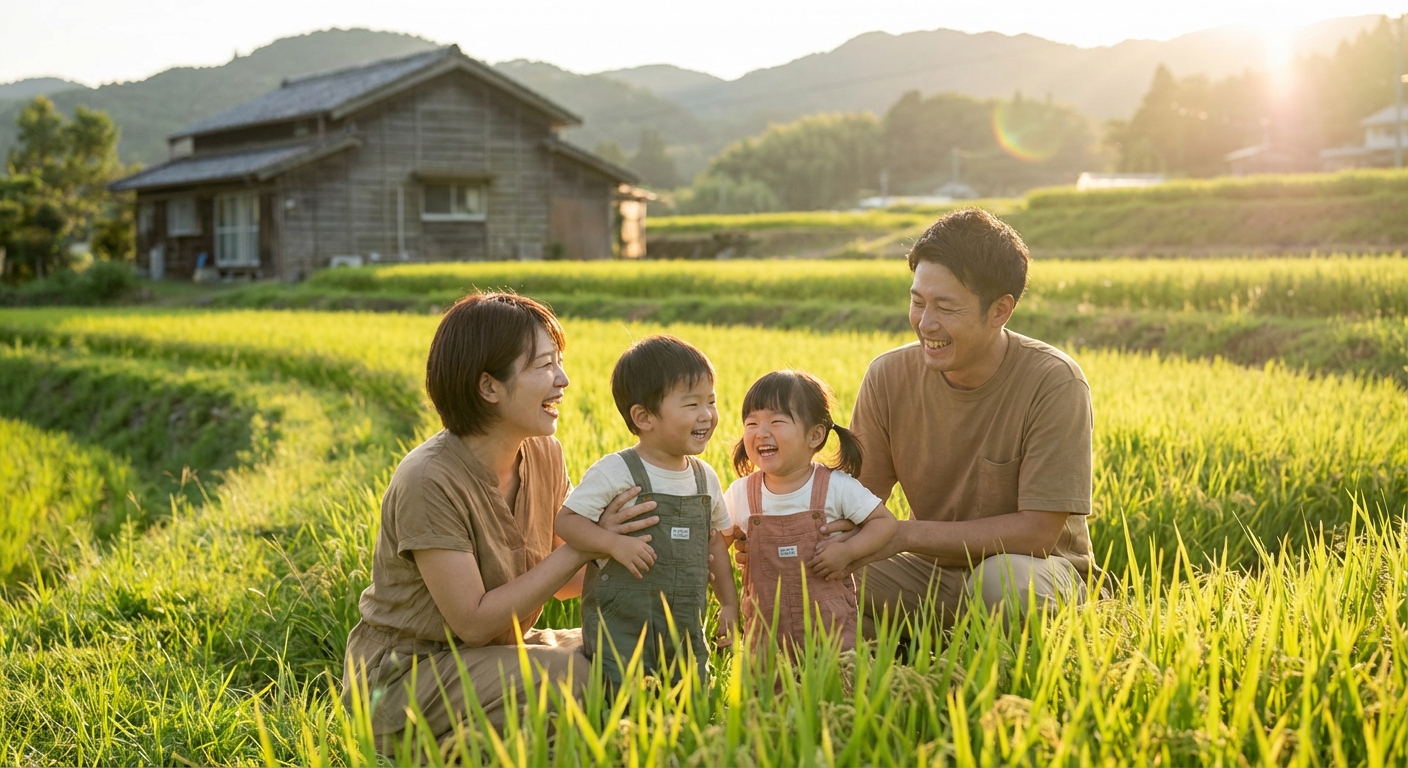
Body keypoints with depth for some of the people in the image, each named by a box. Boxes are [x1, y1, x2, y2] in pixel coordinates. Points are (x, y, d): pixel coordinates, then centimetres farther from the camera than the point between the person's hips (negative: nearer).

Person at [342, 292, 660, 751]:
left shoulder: (544, 456, -3)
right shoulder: (430, 481, -24)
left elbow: (563, 583, 5)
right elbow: (473, 621, -23)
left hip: (495, 653, 8)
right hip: (404, 675, -8)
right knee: (581, 679, -25)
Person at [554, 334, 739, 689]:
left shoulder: (705, 477, 7)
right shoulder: (615, 472, -12)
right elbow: (566, 521, -12)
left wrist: (729, 602, 16)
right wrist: (615, 543, -27)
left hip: (687, 629, 6)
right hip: (621, 628, -5)